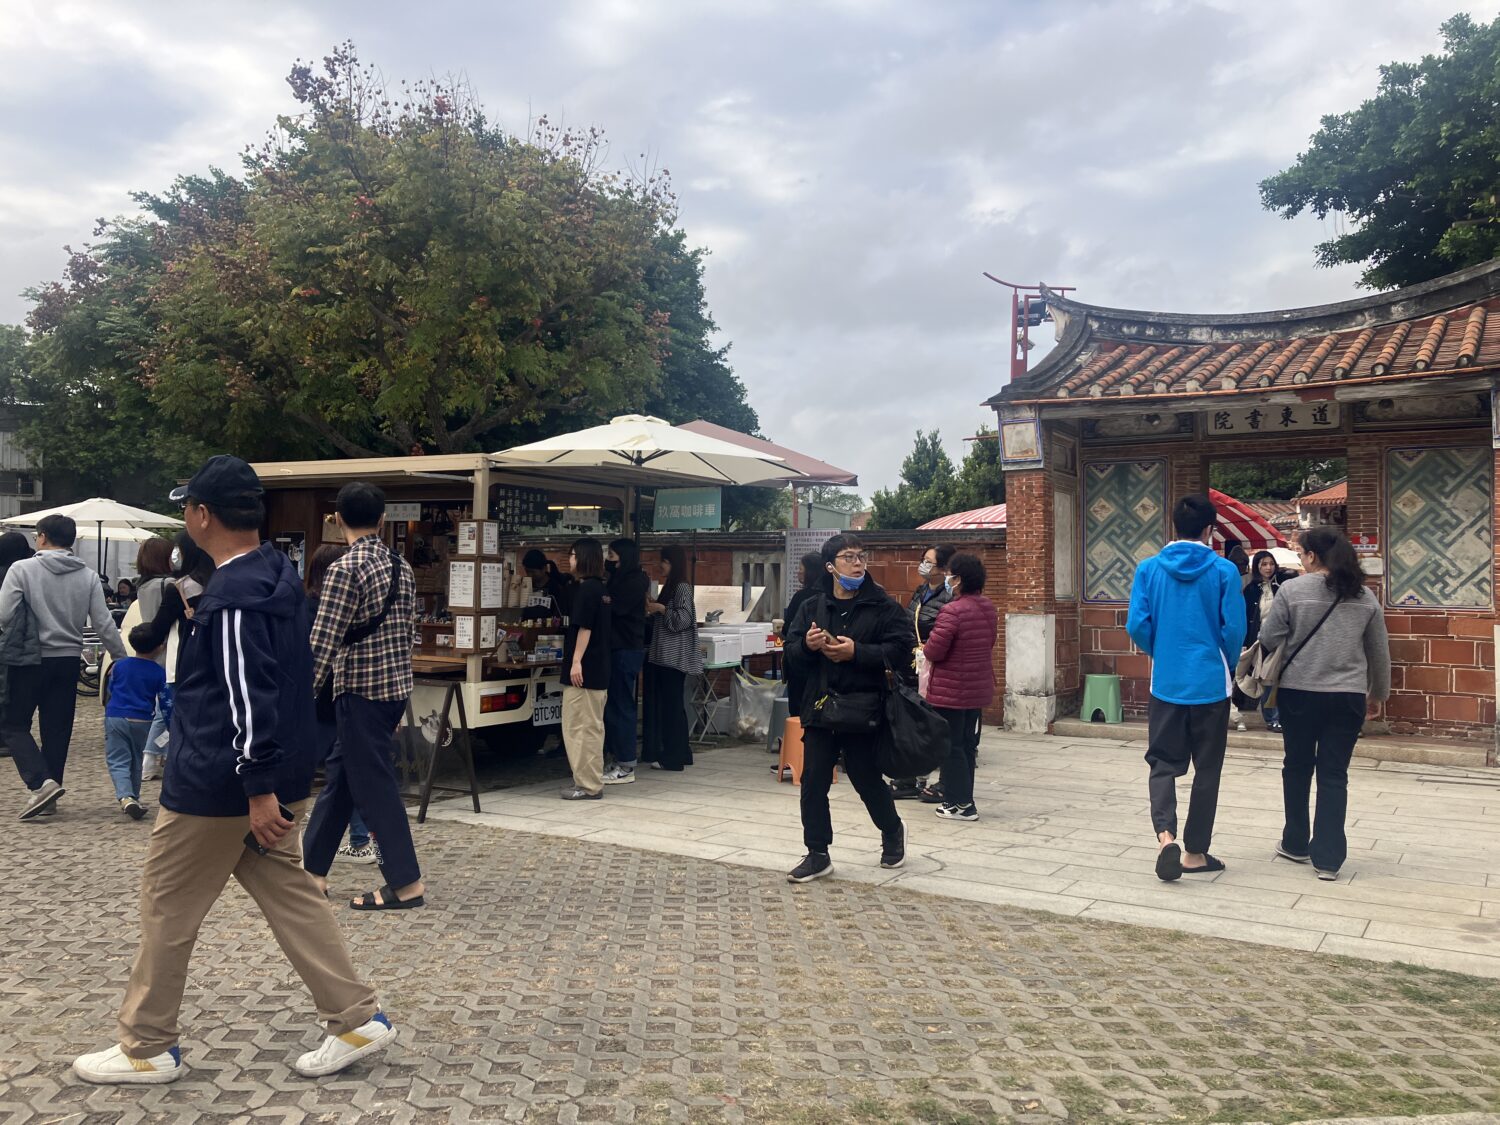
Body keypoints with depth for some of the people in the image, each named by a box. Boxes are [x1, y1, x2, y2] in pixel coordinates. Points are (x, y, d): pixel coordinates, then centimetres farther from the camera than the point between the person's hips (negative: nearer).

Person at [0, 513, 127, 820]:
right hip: (69, 660, 4)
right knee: (58, 730, 11)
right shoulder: (88, 576, 1)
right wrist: (122, 659, 8)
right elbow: (104, 624, 0)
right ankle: (49, 793, 18)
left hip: (30, 660, -4)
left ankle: (41, 782, -11)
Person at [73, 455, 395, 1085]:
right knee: (290, 895, 13)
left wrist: (259, 791, -25)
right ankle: (357, 1021, 14)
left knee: (167, 909, 8)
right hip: (275, 778, 9)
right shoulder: (279, 574, 8)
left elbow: (249, 700, -26)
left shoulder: (234, 596, -21)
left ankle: (146, 1049, 23)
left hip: (217, 786, -9)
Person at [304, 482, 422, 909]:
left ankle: (407, 885, 5)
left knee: (374, 786, 0)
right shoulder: (402, 567, 8)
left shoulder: (344, 569, -15)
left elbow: (322, 644, -17)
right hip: (396, 685, 8)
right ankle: (313, 871, 26)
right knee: (338, 774, 17)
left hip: (360, 690, -8)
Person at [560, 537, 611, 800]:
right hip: (598, 668, 10)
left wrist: (576, 661, -21)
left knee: (579, 727, -5)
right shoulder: (601, 588, 14)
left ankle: (588, 785, -2)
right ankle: (591, 781, 20)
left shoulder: (586, 588, -13)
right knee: (592, 726, 14)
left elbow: (584, 628, -19)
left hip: (584, 669, -10)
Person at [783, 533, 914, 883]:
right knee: (813, 782, 3)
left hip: (862, 708, -3)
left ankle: (892, 831, 38)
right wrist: (807, 645, -15)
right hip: (819, 707, 3)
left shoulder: (883, 606, -4)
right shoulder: (812, 607, 7)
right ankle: (818, 855, 15)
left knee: (867, 779, 9)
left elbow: (901, 649, -12)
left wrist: (857, 652, -19)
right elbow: (791, 650, 7)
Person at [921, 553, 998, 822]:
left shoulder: (952, 611, -22)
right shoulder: (989, 608, 5)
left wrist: (925, 650, 1)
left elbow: (933, 651, -22)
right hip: (979, 688, 8)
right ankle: (962, 800, 25)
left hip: (951, 691, -8)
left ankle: (960, 804, 7)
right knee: (967, 743, 16)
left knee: (951, 746, 3)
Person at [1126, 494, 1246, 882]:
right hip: (1211, 683, -1)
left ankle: (1165, 834, -15)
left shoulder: (1149, 569, -2)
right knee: (1207, 768, 11)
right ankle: (1196, 852, 18)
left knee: (1163, 763, 10)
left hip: (1166, 683, 1)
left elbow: (1137, 625, -5)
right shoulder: (1224, 571, -7)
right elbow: (1235, 628, -9)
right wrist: (1227, 664, 12)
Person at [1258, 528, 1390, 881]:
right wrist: (1377, 693, 24)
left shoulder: (1292, 590, -8)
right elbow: (1380, 652, 12)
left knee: (1297, 768, 14)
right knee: (1334, 775, 6)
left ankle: (1295, 844, 26)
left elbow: (1268, 639, -7)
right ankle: (1328, 858, 6)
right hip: (1348, 696, 2)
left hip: (1299, 692, -2)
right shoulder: (1365, 597, 5)